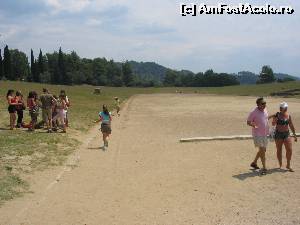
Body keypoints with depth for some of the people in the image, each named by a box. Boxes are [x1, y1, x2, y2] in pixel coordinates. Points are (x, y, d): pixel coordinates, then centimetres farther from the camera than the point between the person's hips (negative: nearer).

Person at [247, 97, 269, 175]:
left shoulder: (265, 110, 4)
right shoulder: (254, 112, -17)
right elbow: (248, 122, -12)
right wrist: (253, 125, -31)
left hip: (265, 134, 8)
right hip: (257, 134, -8)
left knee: (263, 150, 15)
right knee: (262, 150, -11)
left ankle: (254, 162, 33)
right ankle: (264, 168, -3)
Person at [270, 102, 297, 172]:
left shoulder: (288, 116, 3)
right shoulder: (277, 115, -6)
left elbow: (291, 126, 11)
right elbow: (273, 124, -12)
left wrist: (294, 135, 12)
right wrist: (274, 119, -32)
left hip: (286, 134, 3)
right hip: (278, 134, -3)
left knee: (289, 150, -3)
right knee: (279, 150, 5)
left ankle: (288, 165, 12)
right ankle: (280, 165, 20)